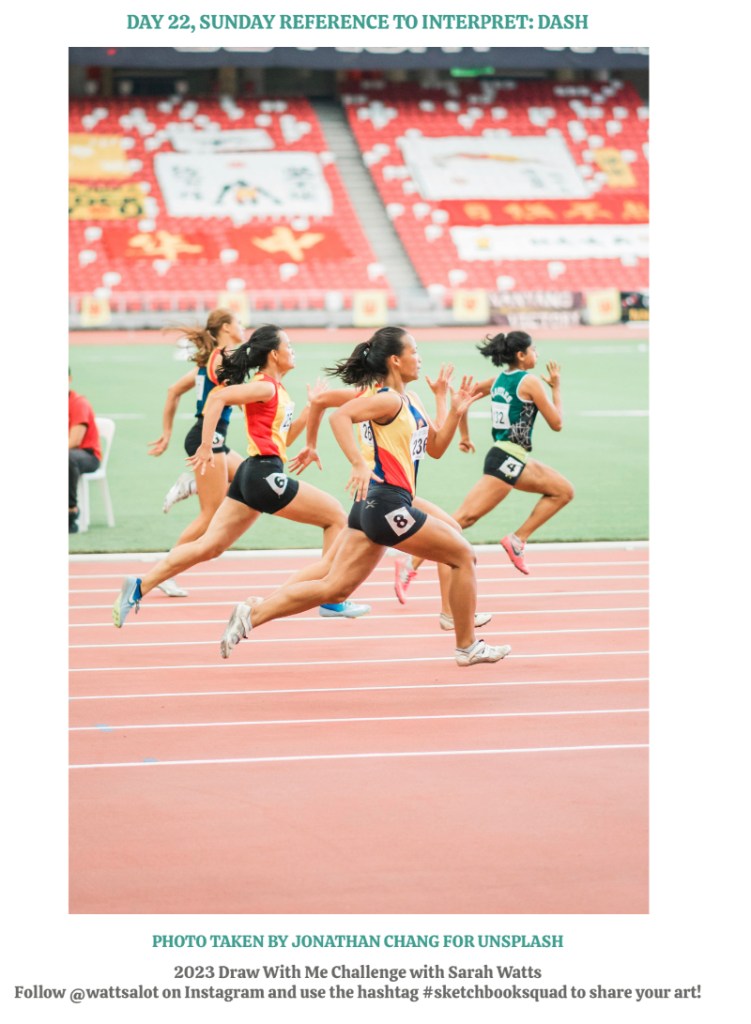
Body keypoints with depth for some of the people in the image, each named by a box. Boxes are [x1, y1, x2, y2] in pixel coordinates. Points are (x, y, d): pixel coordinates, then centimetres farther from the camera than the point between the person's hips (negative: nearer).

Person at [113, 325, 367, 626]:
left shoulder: (276, 389, 18)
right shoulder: (265, 386, -11)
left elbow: (284, 437, 25)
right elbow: (217, 398, -23)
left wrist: (310, 409, 14)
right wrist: (206, 447, -24)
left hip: (252, 476, 10)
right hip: (264, 474, -10)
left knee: (209, 546, 5)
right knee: (336, 515, 1)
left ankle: (139, 587, 0)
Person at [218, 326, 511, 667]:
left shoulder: (411, 401, 18)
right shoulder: (388, 400, -11)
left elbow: (435, 448, 25)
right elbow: (339, 416, -27)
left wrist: (455, 412, 10)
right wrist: (359, 464, -35)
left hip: (373, 507, 10)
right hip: (387, 502, -10)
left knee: (334, 587, 5)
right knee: (463, 555, 3)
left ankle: (251, 614, -2)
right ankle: (467, 647, 13)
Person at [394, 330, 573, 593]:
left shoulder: (498, 380, 14)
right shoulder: (530, 381, -9)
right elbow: (556, 423, -5)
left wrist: (465, 435, 27)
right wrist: (556, 387, 7)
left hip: (514, 460, 10)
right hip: (507, 460, -10)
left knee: (564, 491, 16)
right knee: (464, 517, -14)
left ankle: (517, 540, 8)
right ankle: (411, 566, -19)